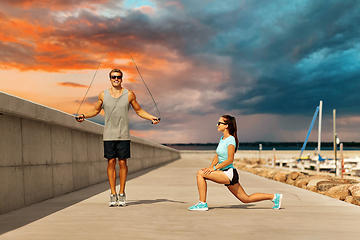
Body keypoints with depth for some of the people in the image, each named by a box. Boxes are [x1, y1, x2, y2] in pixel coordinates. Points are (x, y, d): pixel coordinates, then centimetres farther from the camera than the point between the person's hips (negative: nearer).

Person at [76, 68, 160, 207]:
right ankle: (113, 194, 7)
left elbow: (139, 110, 12)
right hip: (109, 135, 1)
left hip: (123, 136, -1)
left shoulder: (129, 94, 3)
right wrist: (84, 116, 1)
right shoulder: (103, 95, 6)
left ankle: (122, 194, 12)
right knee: (111, 163, 0)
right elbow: (96, 110, 17)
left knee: (122, 163, 1)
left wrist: (151, 118, -1)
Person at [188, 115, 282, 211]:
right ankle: (274, 197, 20)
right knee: (246, 199, 13)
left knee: (200, 174, -17)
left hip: (229, 173, -9)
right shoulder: (222, 138, 12)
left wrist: (214, 168, -19)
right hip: (225, 174, 9)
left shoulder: (230, 140, -14)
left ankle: (202, 203, -12)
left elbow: (230, 160, -18)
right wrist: (210, 167, 1)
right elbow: (217, 156, 15)